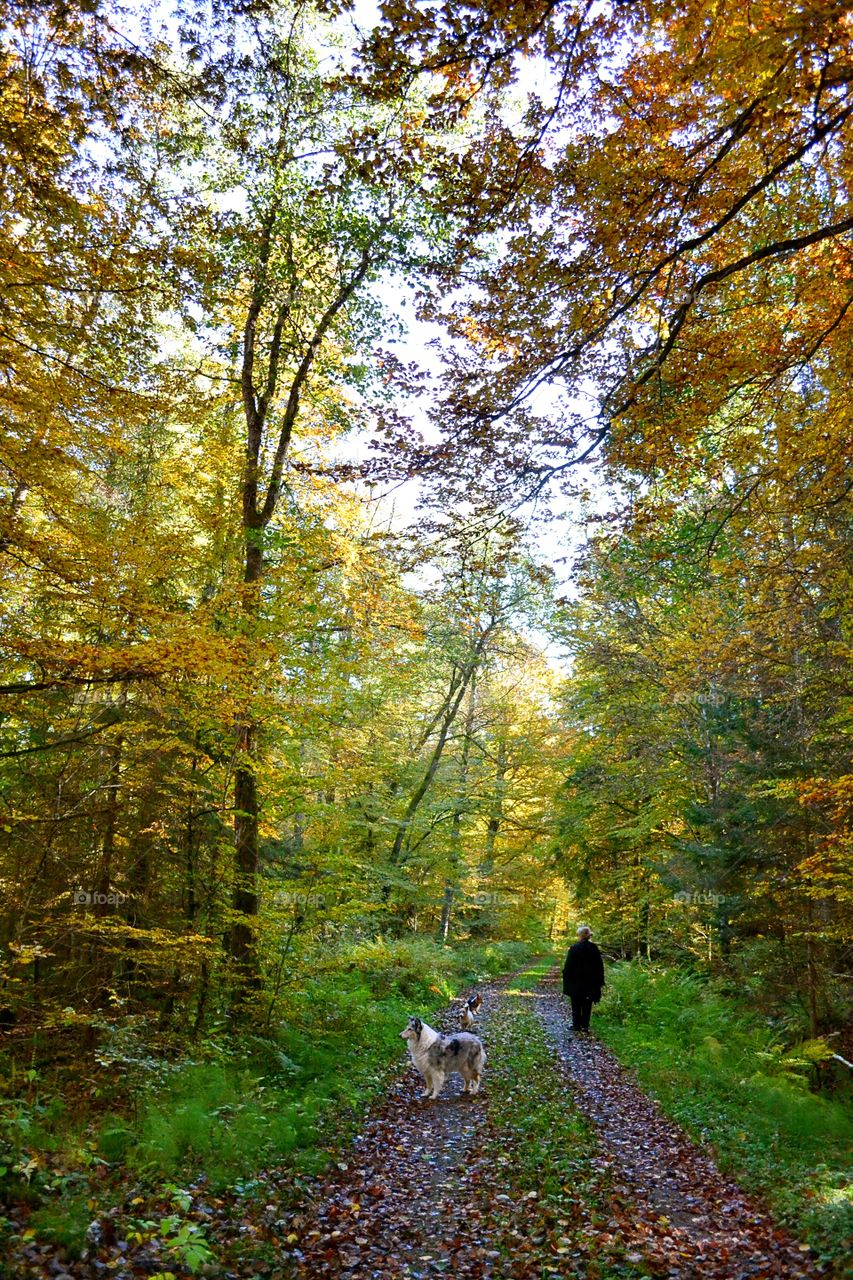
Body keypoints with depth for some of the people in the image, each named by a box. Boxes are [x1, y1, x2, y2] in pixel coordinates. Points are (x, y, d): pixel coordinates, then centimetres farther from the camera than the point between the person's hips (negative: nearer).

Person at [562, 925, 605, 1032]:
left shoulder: (574, 948, -15)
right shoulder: (594, 948, -2)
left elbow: (568, 965, -11)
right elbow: (600, 965, 5)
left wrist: (566, 978, 0)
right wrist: (600, 981, 12)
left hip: (576, 980, -4)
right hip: (590, 981, 4)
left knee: (576, 1004, 7)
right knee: (587, 1004, 11)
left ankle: (577, 1025, 9)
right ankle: (585, 1025, 11)